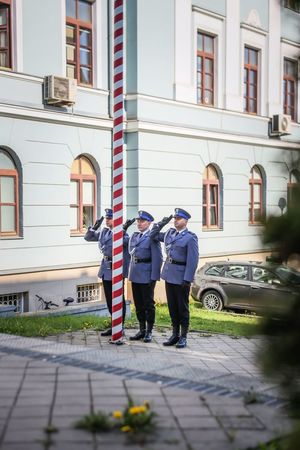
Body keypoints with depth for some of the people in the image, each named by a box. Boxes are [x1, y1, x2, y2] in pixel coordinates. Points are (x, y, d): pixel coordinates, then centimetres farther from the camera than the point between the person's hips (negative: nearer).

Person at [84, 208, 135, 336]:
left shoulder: (122, 232, -11)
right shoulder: (103, 231, 9)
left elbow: (123, 242, -31)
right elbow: (88, 237, 16)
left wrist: (124, 229, -35)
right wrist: (94, 227, 2)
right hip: (106, 268, 8)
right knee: (109, 298, 14)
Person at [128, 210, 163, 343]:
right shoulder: (134, 236, 12)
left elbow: (157, 258, -13)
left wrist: (154, 277, -16)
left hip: (147, 275, -7)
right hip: (135, 275, 7)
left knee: (148, 304, 3)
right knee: (138, 304, 12)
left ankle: (149, 332, 12)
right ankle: (142, 330, 23)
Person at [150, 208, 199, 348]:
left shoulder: (190, 237, -10)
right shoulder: (169, 233, 10)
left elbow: (192, 260, -14)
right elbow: (153, 236, 22)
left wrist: (187, 279, -19)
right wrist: (161, 224, 7)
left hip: (181, 277, -6)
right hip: (169, 275, 6)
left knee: (182, 307, 3)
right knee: (172, 307, 11)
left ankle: (183, 337, 12)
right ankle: (175, 335, 21)